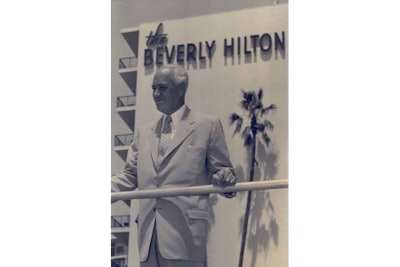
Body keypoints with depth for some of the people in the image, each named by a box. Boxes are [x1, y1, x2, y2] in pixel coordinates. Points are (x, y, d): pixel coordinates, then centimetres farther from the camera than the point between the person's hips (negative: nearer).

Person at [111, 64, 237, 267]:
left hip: (185, 231, -5)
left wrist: (224, 178, -17)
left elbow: (221, 170, 6)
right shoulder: (145, 132, 22)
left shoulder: (207, 126, 7)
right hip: (148, 231, 5)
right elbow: (129, 176, 21)